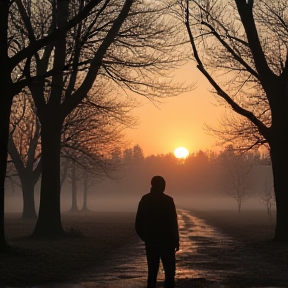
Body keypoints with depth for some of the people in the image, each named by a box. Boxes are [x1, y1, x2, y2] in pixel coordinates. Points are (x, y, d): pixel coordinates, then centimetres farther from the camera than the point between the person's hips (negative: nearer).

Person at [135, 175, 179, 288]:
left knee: (152, 273, 10)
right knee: (169, 273, 2)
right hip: (166, 243, -4)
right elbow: (173, 223, -11)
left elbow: (138, 225, 6)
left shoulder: (144, 200, 4)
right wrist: (176, 241, 0)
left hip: (150, 243, 4)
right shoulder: (168, 200, -8)